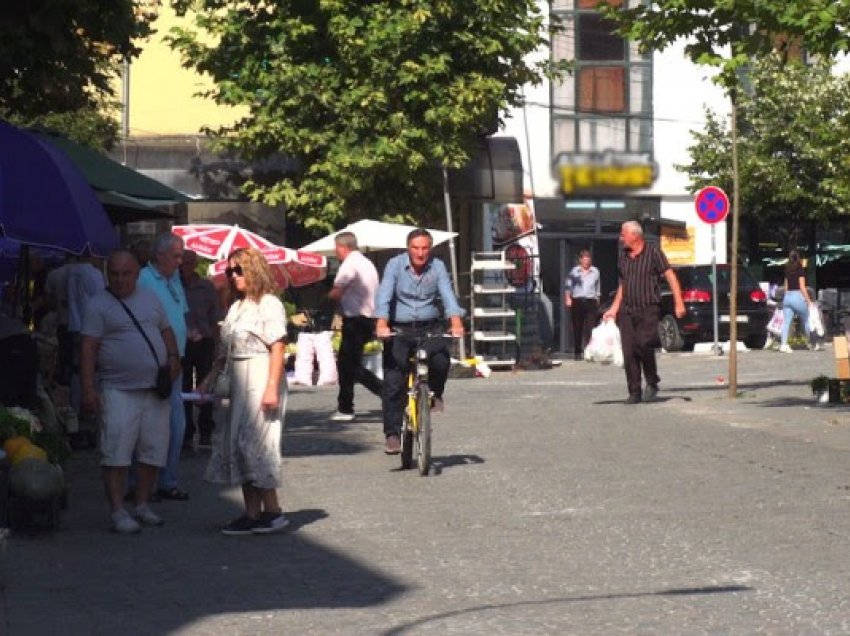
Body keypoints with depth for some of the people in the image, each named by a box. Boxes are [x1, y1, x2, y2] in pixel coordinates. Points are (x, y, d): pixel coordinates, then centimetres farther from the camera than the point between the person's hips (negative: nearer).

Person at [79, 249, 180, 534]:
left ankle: (142, 505, 19)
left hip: (155, 389, 5)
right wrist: (88, 387, -16)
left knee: (153, 450, 8)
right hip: (119, 391, -5)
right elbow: (88, 348, -8)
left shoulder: (150, 299, 13)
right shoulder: (99, 305, -3)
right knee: (116, 452, -9)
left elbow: (166, 330, 23)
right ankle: (118, 512, -6)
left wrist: (172, 357, 3)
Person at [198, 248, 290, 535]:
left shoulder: (269, 304, -8)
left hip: (261, 380, -9)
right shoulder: (235, 308, 16)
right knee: (237, 443, 6)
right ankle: (252, 513, 9)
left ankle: (272, 511, -3)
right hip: (239, 383, 9)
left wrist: (272, 387, -20)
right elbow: (224, 350, 20)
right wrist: (209, 379, 15)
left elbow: (277, 349, -14)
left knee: (252, 443, -11)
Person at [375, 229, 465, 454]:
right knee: (393, 383, -8)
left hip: (429, 327, 1)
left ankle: (435, 394, 4)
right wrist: (382, 324, -33)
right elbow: (384, 295, -17)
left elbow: (447, 294, -13)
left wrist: (456, 322, -31)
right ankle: (392, 434, 1)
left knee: (441, 359, -28)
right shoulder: (395, 265, -6)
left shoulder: (437, 266, -1)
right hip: (399, 330, -1)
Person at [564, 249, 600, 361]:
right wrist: (568, 298, -4)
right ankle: (577, 352, 11)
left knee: (590, 328, -13)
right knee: (577, 328, 2)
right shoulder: (574, 271, 6)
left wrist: (597, 299, 19)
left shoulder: (595, 272, 12)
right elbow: (567, 286, 7)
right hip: (577, 302, 0)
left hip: (591, 302, 0)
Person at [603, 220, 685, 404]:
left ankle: (652, 383, 3)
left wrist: (679, 303, -13)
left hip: (648, 310, -5)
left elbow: (671, 277, -5)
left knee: (644, 345, -19)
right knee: (629, 352, 0)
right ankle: (634, 392, 6)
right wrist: (613, 310, 17)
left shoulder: (653, 253, -2)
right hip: (627, 311, 6)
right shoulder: (623, 257, 15)